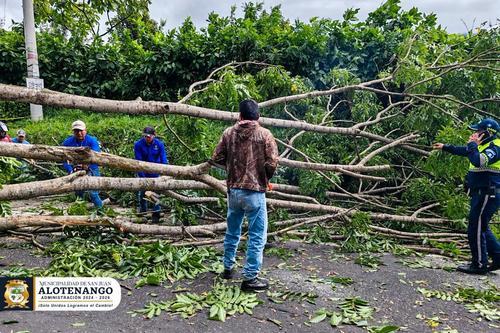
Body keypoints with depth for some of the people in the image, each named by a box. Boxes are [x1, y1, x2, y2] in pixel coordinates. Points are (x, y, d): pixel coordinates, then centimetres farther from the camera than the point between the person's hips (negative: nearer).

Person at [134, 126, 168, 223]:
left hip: (155, 172, 0)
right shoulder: (138, 144, -15)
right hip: (143, 172, 0)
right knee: (142, 193, 11)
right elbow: (138, 161, -17)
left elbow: (163, 160, -10)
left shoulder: (159, 144, -12)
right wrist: (142, 177, -21)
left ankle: (156, 214, 9)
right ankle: (142, 214, 29)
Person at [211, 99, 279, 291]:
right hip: (254, 192, -4)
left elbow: (216, 159, 2)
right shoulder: (264, 134, -6)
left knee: (232, 230, 21)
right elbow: (272, 163, -13)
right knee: (257, 235, 6)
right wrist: (265, 179, 7)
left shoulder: (229, 133, 3)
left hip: (233, 190, 5)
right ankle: (250, 278, 11)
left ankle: (228, 268, 35)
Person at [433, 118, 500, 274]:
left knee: (475, 230, -3)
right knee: (482, 228, 18)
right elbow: (463, 151, 30)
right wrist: (445, 147, 35)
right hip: (481, 193, 10)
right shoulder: (485, 145, 14)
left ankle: (479, 265, 7)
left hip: (487, 195, -10)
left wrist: (472, 144, -21)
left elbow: (479, 161, -35)